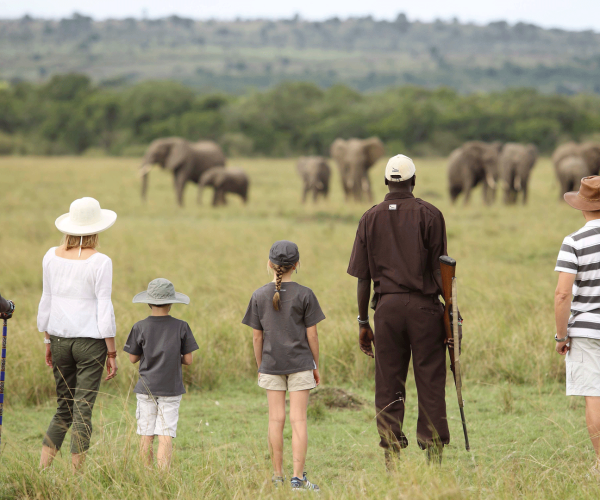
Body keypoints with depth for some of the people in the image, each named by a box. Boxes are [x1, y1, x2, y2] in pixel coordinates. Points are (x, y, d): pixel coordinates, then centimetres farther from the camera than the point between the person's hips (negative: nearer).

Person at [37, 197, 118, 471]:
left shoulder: (52, 256, 2)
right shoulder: (100, 262, -11)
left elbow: (47, 301, 8)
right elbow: (104, 308, -10)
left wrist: (48, 341, 18)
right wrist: (112, 352, -4)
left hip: (60, 339, 5)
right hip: (90, 339, -5)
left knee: (64, 409, 15)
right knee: (82, 411, 1)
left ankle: (42, 469, 6)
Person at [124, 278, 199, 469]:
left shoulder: (140, 328, -4)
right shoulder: (181, 327, -4)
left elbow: (133, 358, 3)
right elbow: (188, 360, -1)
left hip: (146, 389, 1)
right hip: (171, 389, -1)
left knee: (146, 434, 7)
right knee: (166, 435, -3)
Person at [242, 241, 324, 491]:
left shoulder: (259, 296, 0)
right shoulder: (305, 295, -6)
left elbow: (257, 337, 3)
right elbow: (312, 335, -5)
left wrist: (260, 367, 13)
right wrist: (316, 365, 6)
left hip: (271, 365, 2)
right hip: (299, 363, -2)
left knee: (276, 420, 5)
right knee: (298, 419, -2)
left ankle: (278, 476, 9)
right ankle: (298, 477, -5)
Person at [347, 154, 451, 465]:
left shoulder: (371, 218, 7)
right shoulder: (429, 215, 0)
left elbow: (362, 276, 6)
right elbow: (439, 270, -3)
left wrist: (363, 321, 11)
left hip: (386, 307, 2)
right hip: (423, 305, -2)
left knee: (388, 387, 5)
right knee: (430, 384, 1)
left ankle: (392, 461, 3)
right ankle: (433, 454, -1)